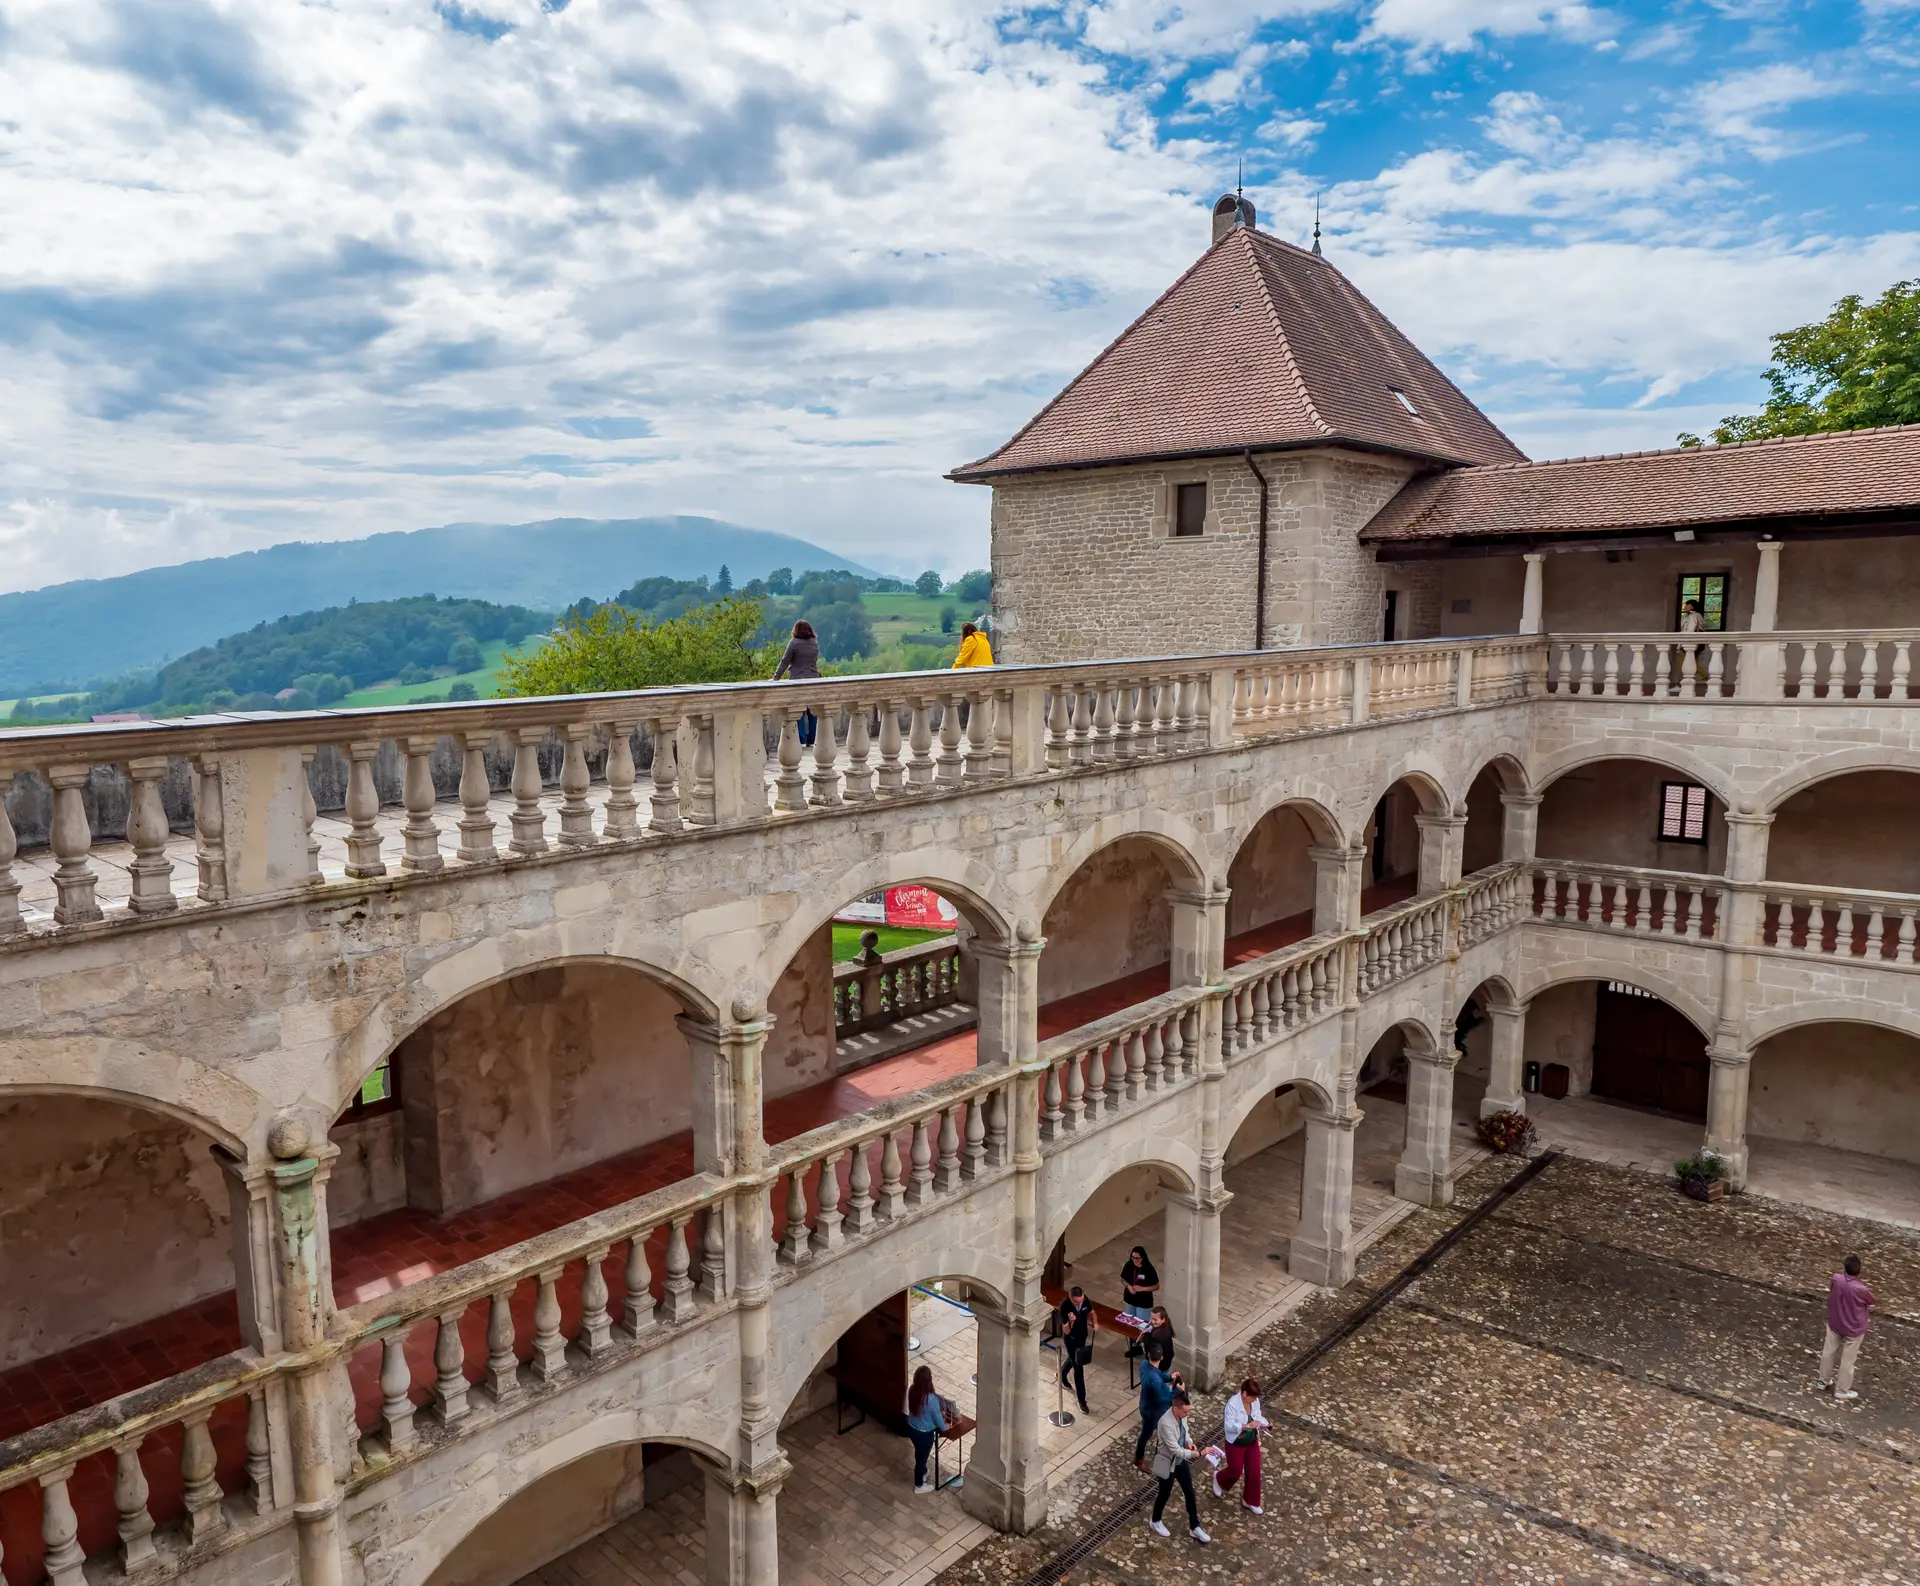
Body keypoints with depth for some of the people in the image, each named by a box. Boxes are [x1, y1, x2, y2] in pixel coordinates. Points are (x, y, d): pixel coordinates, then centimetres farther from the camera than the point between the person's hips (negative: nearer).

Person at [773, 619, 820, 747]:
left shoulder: (794, 643, -8)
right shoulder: (815, 643, 7)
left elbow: (785, 662, -7)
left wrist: (776, 677, -2)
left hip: (798, 681, -4)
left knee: (799, 712, 0)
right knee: (812, 712, 9)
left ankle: (802, 741, -4)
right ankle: (811, 740, 11)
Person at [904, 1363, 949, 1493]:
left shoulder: (911, 1391, -13)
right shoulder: (931, 1399, -34)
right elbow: (937, 1418, -17)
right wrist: (944, 1428, 5)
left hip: (911, 1428, 6)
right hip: (924, 1434, -6)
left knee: (919, 1453, 31)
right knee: (922, 1457, 18)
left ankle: (922, 1472, 56)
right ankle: (919, 1485, 39)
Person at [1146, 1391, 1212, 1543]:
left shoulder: (1181, 1414, -14)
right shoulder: (1166, 1423, -38)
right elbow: (1176, 1450, -32)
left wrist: (1189, 1441, -12)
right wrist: (1198, 1453, -32)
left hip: (1180, 1461, 7)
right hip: (1167, 1464, -7)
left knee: (1189, 1492, 17)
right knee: (1165, 1493, 17)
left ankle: (1194, 1528, 36)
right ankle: (1155, 1522, 44)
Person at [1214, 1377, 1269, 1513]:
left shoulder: (1255, 1401, -9)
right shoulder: (1233, 1404, -28)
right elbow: (1229, 1426, -29)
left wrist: (1262, 1424, -14)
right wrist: (1247, 1426, -37)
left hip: (1252, 1443, 5)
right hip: (1235, 1444, -5)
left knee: (1254, 1472, 10)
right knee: (1236, 1471, 9)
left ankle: (1250, 1500, 32)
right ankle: (1219, 1479, 43)